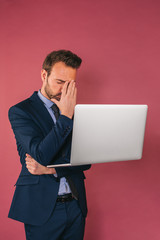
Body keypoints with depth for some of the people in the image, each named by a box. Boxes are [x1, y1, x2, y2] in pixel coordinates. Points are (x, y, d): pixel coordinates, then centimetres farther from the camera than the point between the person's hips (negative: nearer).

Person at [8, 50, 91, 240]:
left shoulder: (76, 112, 7)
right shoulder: (20, 111, -7)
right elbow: (41, 154, -19)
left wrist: (50, 169, -14)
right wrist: (65, 116, -19)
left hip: (76, 205, 5)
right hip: (42, 209, -4)